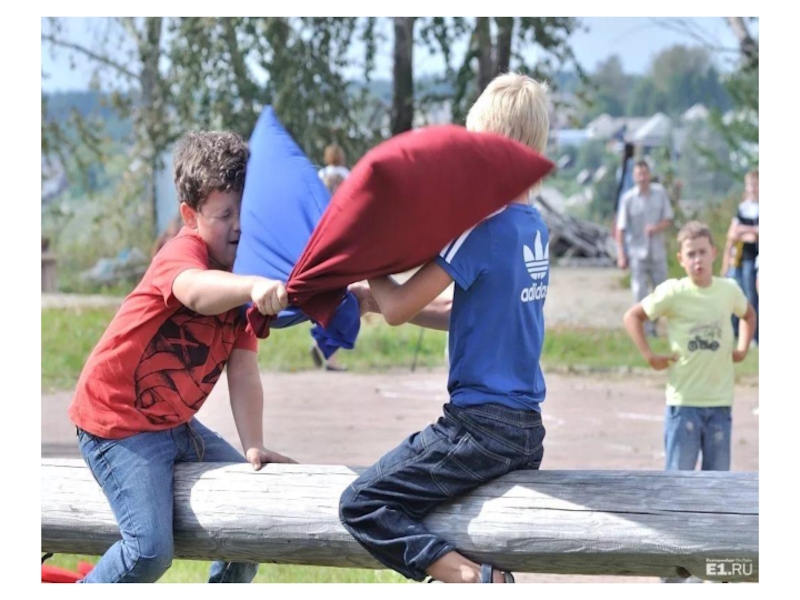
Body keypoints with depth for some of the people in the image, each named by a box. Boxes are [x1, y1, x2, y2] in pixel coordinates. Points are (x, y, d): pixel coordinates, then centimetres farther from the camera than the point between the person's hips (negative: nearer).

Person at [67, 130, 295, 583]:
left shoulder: (245, 282, 6)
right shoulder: (185, 251, -19)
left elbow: (244, 373, 0)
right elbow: (195, 292, -45)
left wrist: (253, 446, -10)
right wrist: (253, 286, -63)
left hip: (177, 424, 9)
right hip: (118, 423, -9)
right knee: (151, 549, -20)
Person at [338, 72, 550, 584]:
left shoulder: (485, 227, -17)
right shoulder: (536, 228, 10)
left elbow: (399, 308, -14)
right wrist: (379, 300, 15)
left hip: (481, 423, -9)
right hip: (527, 427, 9)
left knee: (363, 505, -6)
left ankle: (470, 578, -19)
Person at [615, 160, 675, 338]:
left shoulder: (660, 192, -2)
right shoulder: (628, 198, -9)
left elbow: (668, 218, 2)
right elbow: (621, 228, -5)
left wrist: (657, 228, -20)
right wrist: (621, 255, -8)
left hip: (657, 251, 3)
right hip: (637, 252, -3)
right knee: (640, 292, -4)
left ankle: (653, 321, 27)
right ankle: (646, 329, 2)